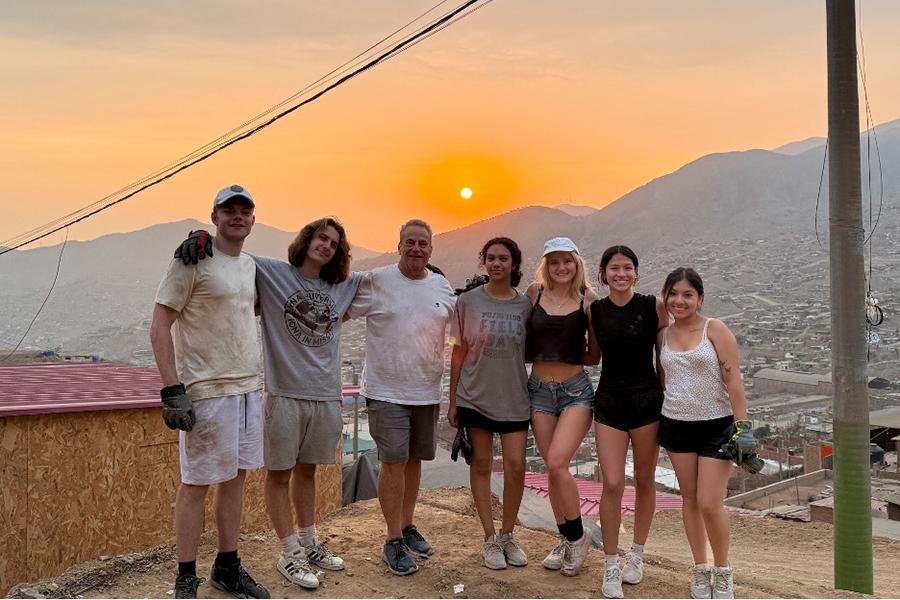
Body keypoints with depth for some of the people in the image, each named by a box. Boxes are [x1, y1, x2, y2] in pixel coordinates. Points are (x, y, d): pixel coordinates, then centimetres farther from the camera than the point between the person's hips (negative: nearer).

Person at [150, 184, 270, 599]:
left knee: (235, 479, 13)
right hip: (207, 391, -7)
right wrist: (172, 390, -18)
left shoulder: (250, 265, 14)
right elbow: (159, 327, -11)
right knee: (197, 484, 1)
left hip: (248, 389, 7)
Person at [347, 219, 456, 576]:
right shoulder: (376, 282, -7)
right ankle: (393, 540, 10)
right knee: (394, 462, -5)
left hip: (427, 391, 5)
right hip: (387, 390, -5)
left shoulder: (442, 287, 8)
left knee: (414, 459, 15)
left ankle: (408, 526, 32)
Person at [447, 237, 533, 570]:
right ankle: (490, 539, 19)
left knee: (516, 467, -2)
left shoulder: (525, 305, 0)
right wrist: (453, 401, 2)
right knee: (481, 465, 6)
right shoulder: (468, 301, -2)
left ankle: (507, 536, 19)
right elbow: (459, 352, 2)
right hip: (476, 395, -1)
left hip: (514, 398, 1)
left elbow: (531, 351, 7)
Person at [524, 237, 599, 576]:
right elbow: (522, 345, 9)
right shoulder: (534, 294, 2)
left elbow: (595, 355, 3)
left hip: (576, 390, -2)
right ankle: (565, 539, 26)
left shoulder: (588, 301, -2)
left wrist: (571, 353, -6)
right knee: (553, 468, 8)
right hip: (539, 390, 3)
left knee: (557, 462, -15)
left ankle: (578, 536, 7)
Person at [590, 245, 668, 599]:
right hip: (609, 401, 1)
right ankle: (611, 567, 10)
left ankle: (636, 555, 30)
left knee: (644, 481, 11)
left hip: (647, 400, -1)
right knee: (612, 484, -5)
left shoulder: (653, 306, -5)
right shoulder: (593, 311, 2)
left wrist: (667, 396, 0)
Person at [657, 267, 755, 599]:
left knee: (710, 503, -6)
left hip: (716, 425, -4)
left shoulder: (715, 329, -8)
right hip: (676, 424, 4)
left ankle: (723, 572, 16)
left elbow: (733, 380, -10)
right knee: (689, 499, 11)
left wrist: (742, 426, -14)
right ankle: (700, 570, 26)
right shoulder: (664, 335, 5)